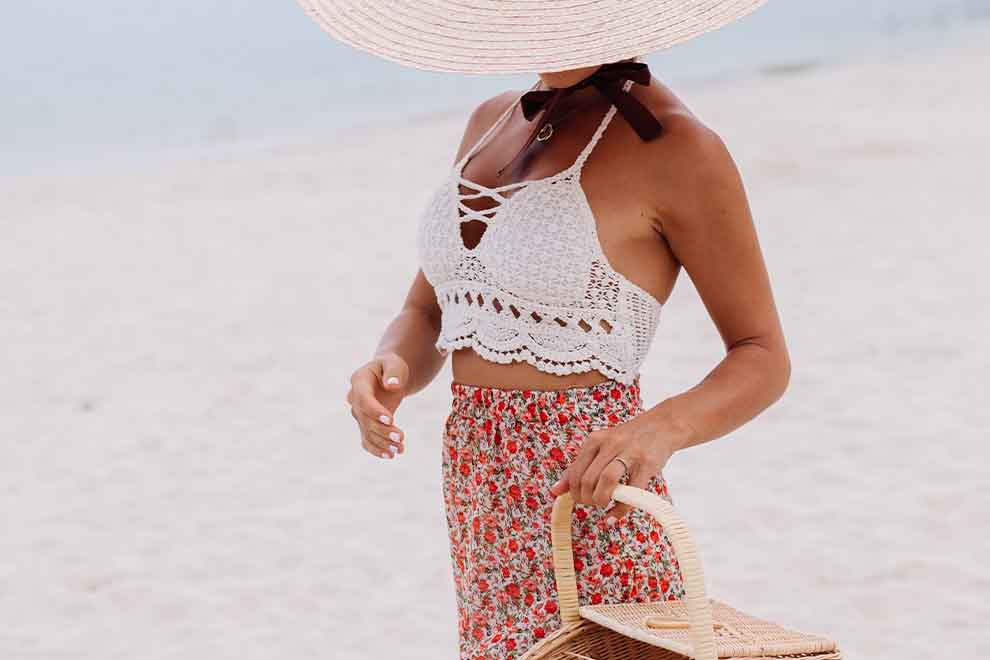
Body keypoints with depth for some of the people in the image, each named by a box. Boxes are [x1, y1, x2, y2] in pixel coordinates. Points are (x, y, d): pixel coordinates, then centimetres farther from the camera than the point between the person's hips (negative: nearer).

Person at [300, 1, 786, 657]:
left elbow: (765, 357, -7)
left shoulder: (672, 145, -10)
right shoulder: (493, 122, 11)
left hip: (588, 514, -7)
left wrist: (661, 427, -26)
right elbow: (426, 315, 16)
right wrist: (391, 370, -7)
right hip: (483, 514, 7)